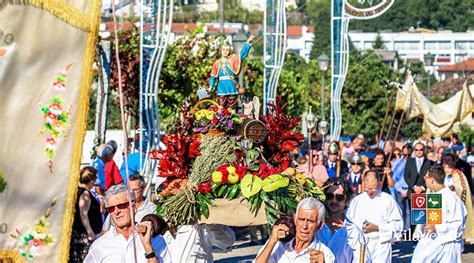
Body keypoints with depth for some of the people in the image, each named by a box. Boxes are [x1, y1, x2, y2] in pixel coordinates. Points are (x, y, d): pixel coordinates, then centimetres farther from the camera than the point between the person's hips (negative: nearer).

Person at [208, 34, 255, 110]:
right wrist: (211, 86, 3)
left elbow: (242, 55, 0)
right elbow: (213, 76, 11)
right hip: (222, 86, 0)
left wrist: (247, 42, -7)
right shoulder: (217, 63, 8)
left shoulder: (232, 60, 8)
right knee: (222, 107, -5)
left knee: (232, 107, 0)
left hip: (231, 86, 0)